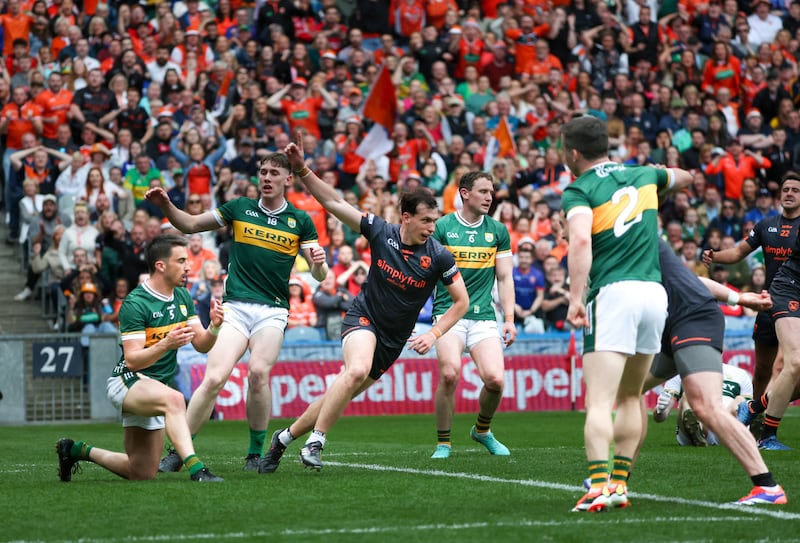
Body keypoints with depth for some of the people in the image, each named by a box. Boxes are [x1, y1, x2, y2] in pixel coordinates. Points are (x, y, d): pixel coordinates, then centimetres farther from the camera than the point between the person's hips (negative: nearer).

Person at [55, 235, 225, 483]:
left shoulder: (182, 297, 5)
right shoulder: (135, 303, -18)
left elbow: (201, 345, 4)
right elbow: (133, 360, -23)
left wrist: (214, 327, -18)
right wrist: (166, 344, -39)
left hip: (157, 387, 8)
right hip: (128, 381, -8)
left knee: (142, 474, 10)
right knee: (174, 398, -41)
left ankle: (79, 451, 29)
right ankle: (195, 468, -50)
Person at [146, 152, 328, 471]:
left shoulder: (300, 221, 8)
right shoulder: (239, 208, 10)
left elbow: (319, 275, 7)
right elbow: (189, 225, 16)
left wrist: (318, 262, -16)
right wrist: (165, 205, -2)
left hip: (272, 310, 0)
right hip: (235, 307, 0)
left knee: (259, 372, -23)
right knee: (214, 378, -17)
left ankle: (256, 454, -6)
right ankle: (178, 451, -7)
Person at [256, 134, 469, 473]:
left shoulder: (438, 256, -13)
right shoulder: (381, 232, -12)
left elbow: (462, 301, -3)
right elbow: (334, 203, -8)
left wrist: (433, 334, -13)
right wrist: (301, 169, -17)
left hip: (394, 338, 2)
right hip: (363, 317, -2)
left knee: (342, 394, 2)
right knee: (357, 371, -33)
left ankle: (285, 437, 21)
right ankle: (314, 442, -24)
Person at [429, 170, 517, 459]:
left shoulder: (498, 231, 10)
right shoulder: (442, 227, 1)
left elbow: (505, 278, 12)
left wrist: (509, 320, 5)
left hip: (483, 316, 3)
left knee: (495, 379, -14)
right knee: (450, 373, -24)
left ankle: (482, 430, 18)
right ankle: (443, 444, -5)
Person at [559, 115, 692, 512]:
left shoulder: (579, 191, -1)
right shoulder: (643, 175, 15)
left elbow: (581, 240, -20)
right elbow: (685, 178, 37)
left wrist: (575, 297, -23)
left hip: (613, 294, -5)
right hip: (655, 292, 6)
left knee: (599, 402, -10)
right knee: (631, 398, 18)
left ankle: (599, 485, -25)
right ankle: (619, 483, 14)